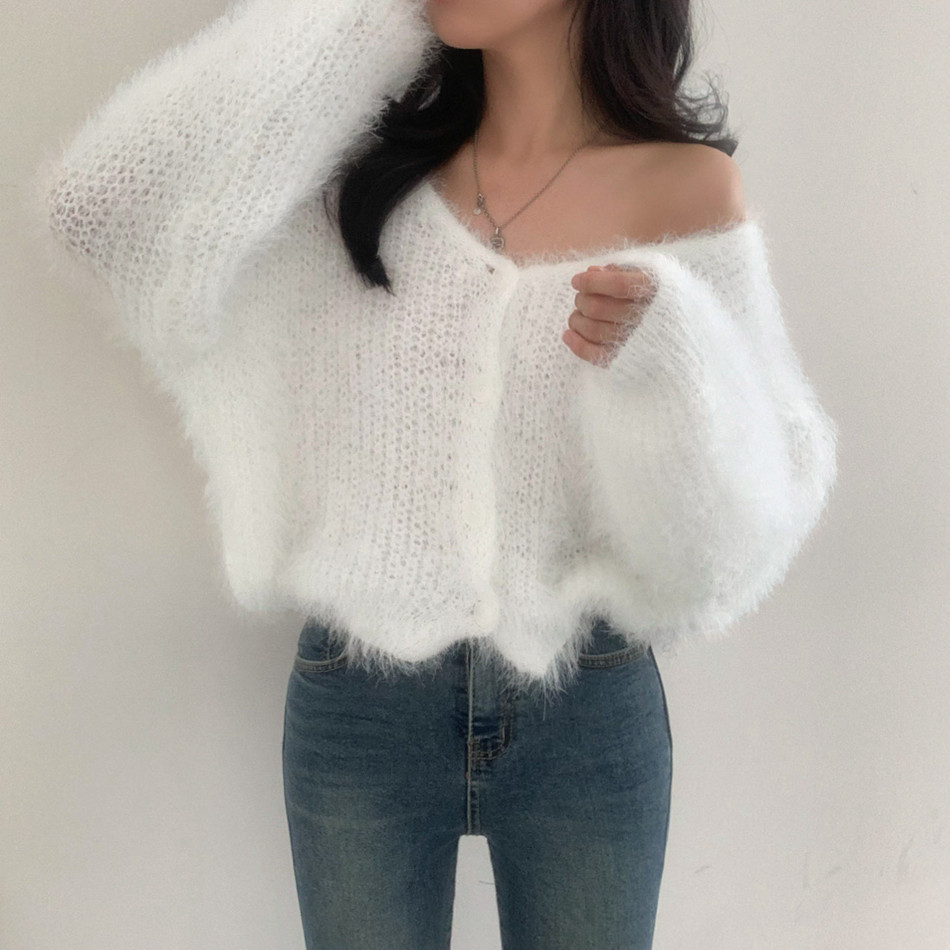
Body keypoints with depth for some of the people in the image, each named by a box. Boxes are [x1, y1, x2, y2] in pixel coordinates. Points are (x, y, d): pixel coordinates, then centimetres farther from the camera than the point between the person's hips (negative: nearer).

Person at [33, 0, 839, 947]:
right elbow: (102, 210, -13)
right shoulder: (367, 165, 0)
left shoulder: (685, 187, -5)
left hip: (586, 716, 0)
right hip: (360, 704, 1)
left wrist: (657, 358, -26)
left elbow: (767, 500, -6)